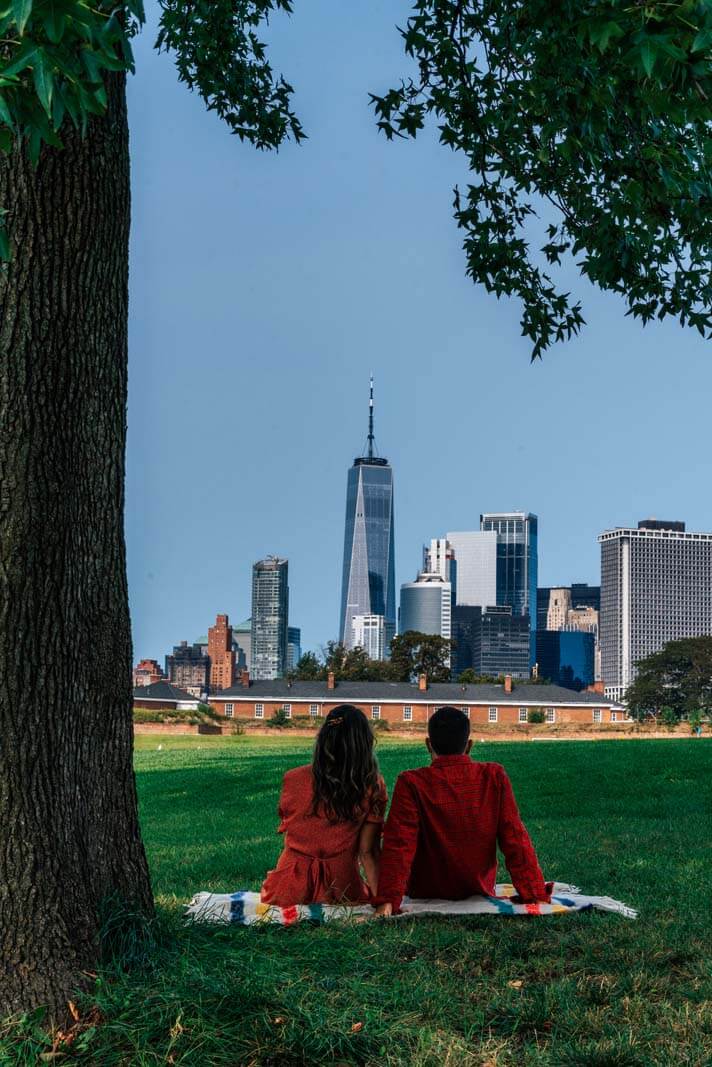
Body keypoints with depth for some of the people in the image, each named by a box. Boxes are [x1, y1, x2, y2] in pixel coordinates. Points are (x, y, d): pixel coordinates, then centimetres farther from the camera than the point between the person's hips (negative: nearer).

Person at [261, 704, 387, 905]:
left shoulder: (293, 779, -6)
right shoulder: (372, 787, -10)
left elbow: (285, 827, 6)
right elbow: (368, 852, -9)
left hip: (291, 891, 4)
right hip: (341, 888, -3)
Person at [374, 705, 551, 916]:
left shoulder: (412, 783, -16)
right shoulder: (494, 777, -9)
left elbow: (399, 845, -22)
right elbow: (516, 841, -9)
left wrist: (386, 902, -25)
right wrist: (536, 897, -9)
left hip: (425, 896, -2)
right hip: (479, 894, 2)